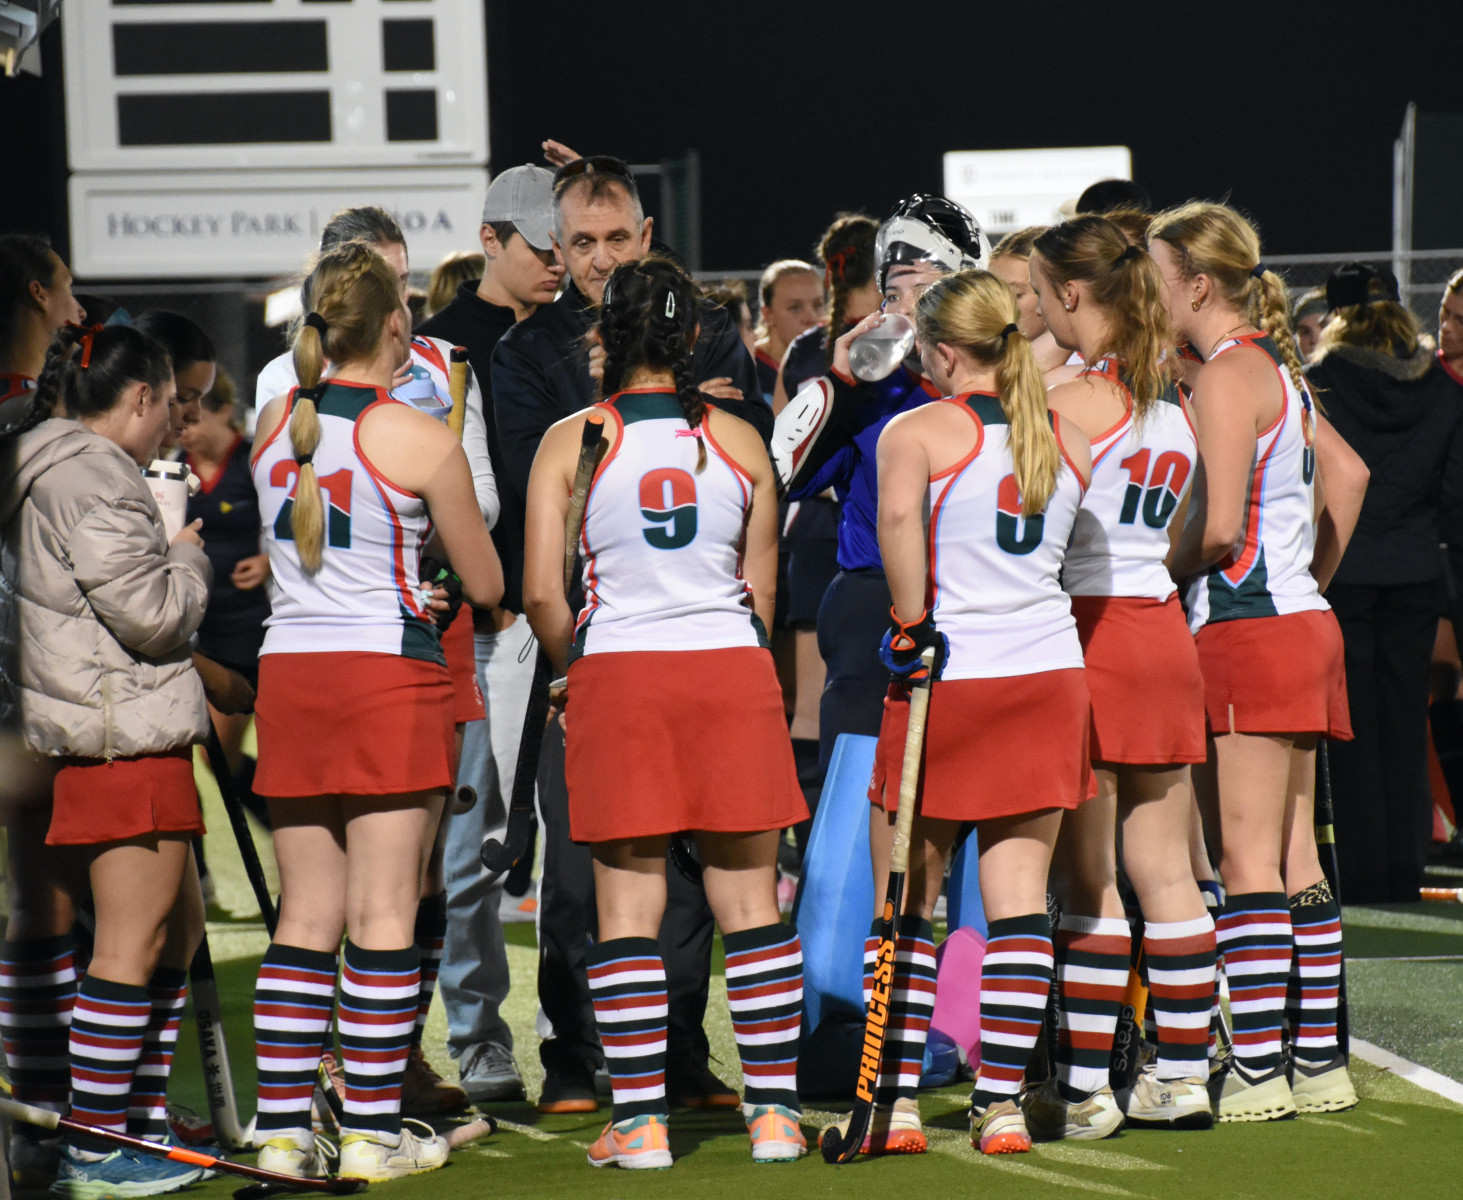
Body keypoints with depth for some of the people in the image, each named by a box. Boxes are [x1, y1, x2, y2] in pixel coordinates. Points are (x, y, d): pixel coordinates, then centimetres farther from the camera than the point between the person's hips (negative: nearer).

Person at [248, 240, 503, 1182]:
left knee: (307, 916, 10)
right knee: (383, 915, 0)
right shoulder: (421, 439, -8)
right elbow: (486, 585, 0)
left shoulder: (276, 423, 6)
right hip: (388, 671, -5)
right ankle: (373, 1132, 2)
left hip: (289, 671, 5)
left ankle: (283, 1128, 8)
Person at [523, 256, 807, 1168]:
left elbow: (542, 593, -5)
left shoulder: (571, 441, -3)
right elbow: (763, 586, 10)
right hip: (732, 671, 2)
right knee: (750, 901, 7)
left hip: (618, 674, -2)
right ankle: (775, 1110, 8)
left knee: (629, 906, 3)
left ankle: (640, 1120, 1)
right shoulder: (739, 440, 4)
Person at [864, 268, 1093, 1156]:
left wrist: (912, 624, -16)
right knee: (1020, 900, 4)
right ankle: (1002, 1105, 2)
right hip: (1049, 670, 4)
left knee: (907, 906, 6)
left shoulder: (916, 431, -7)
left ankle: (898, 1102, 5)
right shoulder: (1068, 438, 8)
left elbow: (898, 517, -25)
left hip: (946, 678, -4)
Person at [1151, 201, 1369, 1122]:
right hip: (1302, 625, 9)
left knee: (1248, 861, -9)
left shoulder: (1227, 374, -12)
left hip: (1247, 629, -9)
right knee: (1296, 862, 10)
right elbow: (1348, 475, 25)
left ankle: (1258, 1071, -10)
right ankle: (1320, 1063, 11)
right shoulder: (1279, 369, 16)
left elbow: (1219, 527, -19)